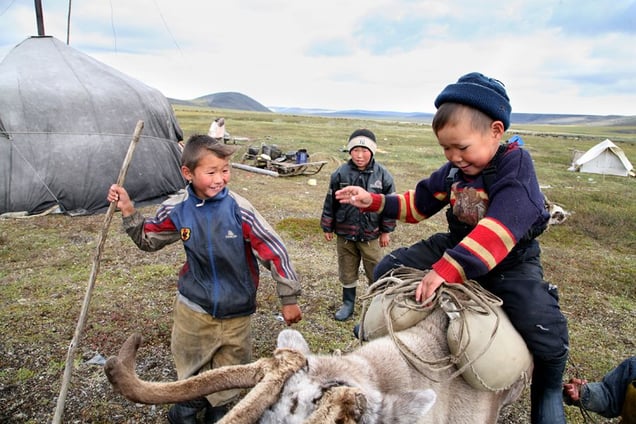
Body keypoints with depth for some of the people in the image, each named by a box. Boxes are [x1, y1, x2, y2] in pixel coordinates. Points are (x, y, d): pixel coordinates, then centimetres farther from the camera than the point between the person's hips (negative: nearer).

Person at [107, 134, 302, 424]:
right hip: (194, 307, 2)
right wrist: (128, 210, -5)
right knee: (192, 373, 22)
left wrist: (289, 299, -11)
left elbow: (273, 251, -16)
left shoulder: (238, 209, -21)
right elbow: (148, 240, 10)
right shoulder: (177, 209, -9)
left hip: (236, 312, -2)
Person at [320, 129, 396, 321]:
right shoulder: (340, 174, -7)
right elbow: (330, 202, 1)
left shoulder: (383, 175, -9)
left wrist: (386, 231, 2)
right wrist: (327, 227, 5)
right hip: (344, 233, 2)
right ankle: (348, 303, 35)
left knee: (376, 272, 9)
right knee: (347, 271, 16)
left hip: (370, 234, -1)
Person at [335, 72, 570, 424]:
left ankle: (548, 392, 15)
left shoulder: (516, 165, -23)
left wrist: (447, 269, -45)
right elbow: (417, 204, 9)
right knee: (387, 270, -1)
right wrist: (373, 201, -3)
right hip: (454, 245, 6)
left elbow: (500, 229, -37)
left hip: (510, 261, -5)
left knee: (548, 335, -20)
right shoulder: (452, 170, -4)